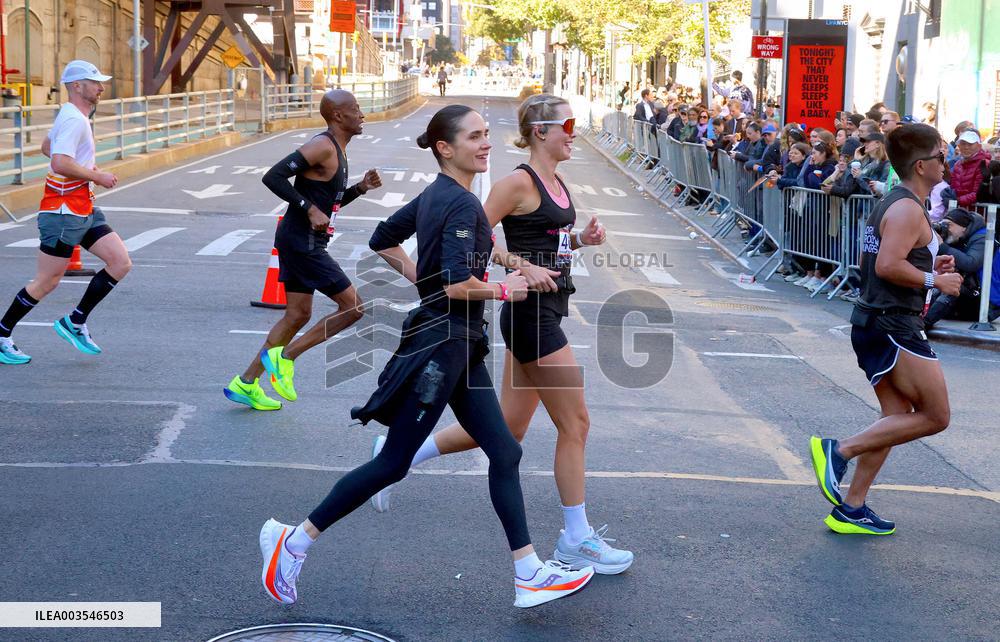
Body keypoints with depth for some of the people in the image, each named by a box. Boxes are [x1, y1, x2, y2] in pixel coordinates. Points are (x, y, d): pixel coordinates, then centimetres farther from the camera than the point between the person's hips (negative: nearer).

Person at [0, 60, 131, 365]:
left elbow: (47, 146, 29)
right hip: (63, 211, -10)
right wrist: (97, 177, -18)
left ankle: (75, 322, 11)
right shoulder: (73, 119, -18)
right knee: (47, 282, -2)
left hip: (84, 210, 10)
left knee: (121, 263, 1)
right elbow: (60, 164, -30)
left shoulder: (73, 116, 14)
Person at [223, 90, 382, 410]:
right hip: (302, 243, -10)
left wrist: (360, 187, 9)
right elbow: (274, 177, -23)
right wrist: (310, 209, -24)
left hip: (301, 242, 10)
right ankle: (284, 357, 0)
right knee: (353, 307, -7)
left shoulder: (336, 150, 15)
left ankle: (245, 384, 21)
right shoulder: (322, 146, -16)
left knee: (298, 315, 15)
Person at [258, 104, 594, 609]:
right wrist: (503, 289, -11)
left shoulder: (434, 194, 10)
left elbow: (382, 240, 20)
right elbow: (459, 285, -28)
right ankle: (292, 541, 11)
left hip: (458, 346, 10)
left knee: (503, 453, 9)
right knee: (392, 463, -1)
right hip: (441, 344, -10)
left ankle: (530, 576, 14)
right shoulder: (463, 203, -19)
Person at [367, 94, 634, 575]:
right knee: (575, 423, -3)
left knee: (508, 428, 14)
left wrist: (581, 240, 8)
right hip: (531, 314, -10)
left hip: (545, 314, 10)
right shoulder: (520, 182, -13)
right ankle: (576, 540, 10)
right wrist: (524, 267, -22)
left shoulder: (555, 182, 14)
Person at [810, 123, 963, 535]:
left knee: (897, 417, 12)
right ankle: (839, 451, -7)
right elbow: (888, 266, -25)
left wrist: (929, 266, 16)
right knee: (936, 417, -4)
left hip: (871, 322, 10)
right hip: (895, 326, -10)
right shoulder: (908, 209, -15)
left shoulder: (889, 204, 17)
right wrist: (934, 281, -14)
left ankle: (850, 509, 12)